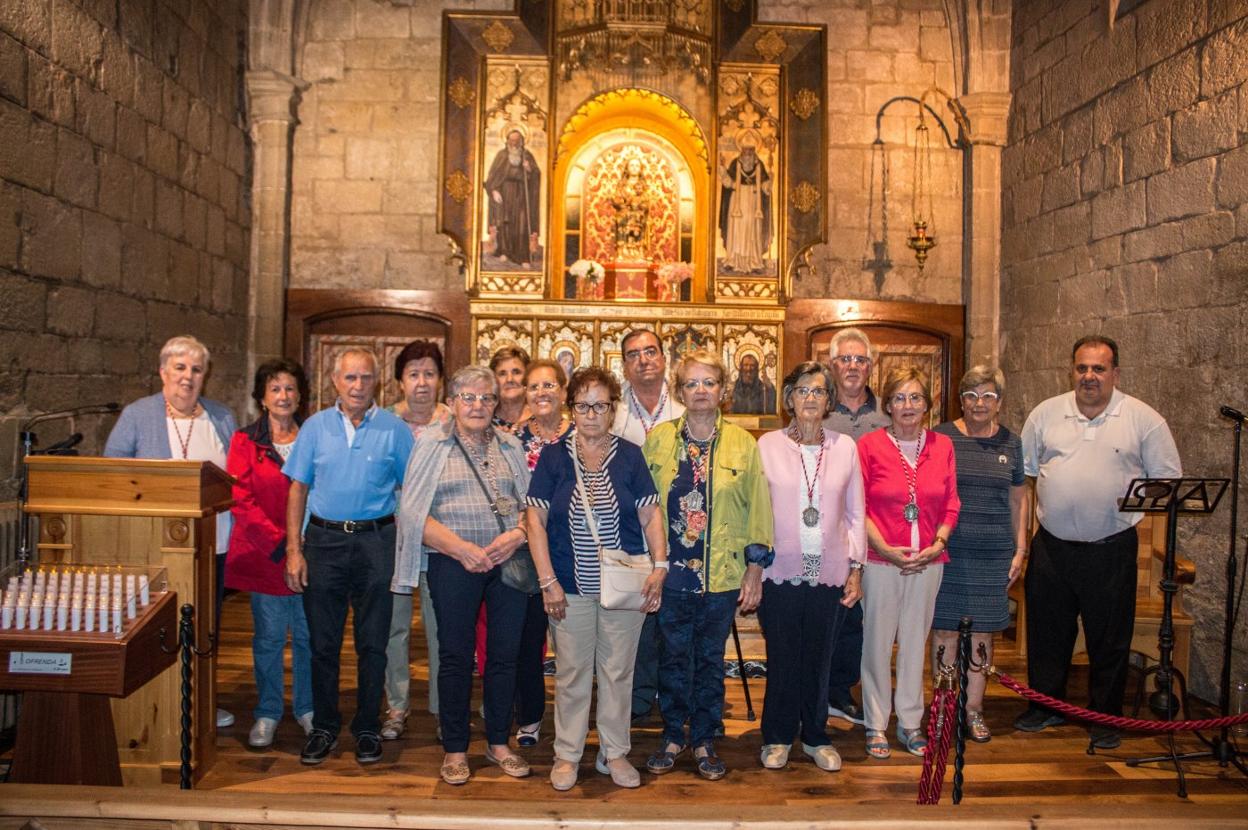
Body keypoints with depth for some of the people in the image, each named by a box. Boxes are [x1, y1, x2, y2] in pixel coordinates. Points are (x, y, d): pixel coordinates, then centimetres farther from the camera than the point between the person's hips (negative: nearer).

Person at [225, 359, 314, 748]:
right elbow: (241, 500, -5)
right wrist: (279, 542, -13)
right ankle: (267, 713, 21)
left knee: (308, 635, 8)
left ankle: (307, 708, 23)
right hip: (264, 554, -1)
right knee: (268, 637, 6)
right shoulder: (246, 441, 2)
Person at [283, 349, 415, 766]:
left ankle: (367, 728, 21)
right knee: (323, 642, 9)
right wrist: (294, 550, -1)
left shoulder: (394, 429, 1)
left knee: (372, 642, 6)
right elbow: (298, 489, 6)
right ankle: (324, 727, 24)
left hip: (376, 540, -1)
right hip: (324, 540, 1)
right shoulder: (315, 426, 6)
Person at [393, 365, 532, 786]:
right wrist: (461, 548, -13)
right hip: (454, 563, -3)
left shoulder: (510, 446, 11)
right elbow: (412, 510, -5)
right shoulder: (432, 445, 2)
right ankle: (455, 749, 19)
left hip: (509, 561, 3)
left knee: (505, 652, 7)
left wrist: (516, 535, -11)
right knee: (455, 655, 4)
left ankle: (498, 742, 24)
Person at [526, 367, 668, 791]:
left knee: (618, 671, 11)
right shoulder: (553, 456, -2)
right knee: (571, 673, 9)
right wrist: (548, 581, -9)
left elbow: (651, 514, 3)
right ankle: (567, 754, 26)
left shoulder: (629, 455, 2)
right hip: (571, 587, -1)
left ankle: (615, 752, 27)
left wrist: (660, 565, -8)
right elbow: (536, 520, -4)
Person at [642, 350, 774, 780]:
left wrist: (755, 569, 0)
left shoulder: (742, 444, 0)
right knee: (674, 657, 10)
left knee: (710, 659, 11)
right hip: (670, 571, 0)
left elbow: (758, 508, 2)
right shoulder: (658, 439, 1)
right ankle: (673, 736, 27)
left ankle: (704, 740, 26)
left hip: (723, 574, 0)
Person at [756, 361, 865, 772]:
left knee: (819, 657, 11)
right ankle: (778, 737, 25)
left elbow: (855, 513, 8)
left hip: (829, 572, 2)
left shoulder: (845, 446, 4)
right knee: (782, 657, 7)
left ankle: (815, 737, 29)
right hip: (780, 570, -1)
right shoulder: (768, 445, -1)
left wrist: (856, 568, 5)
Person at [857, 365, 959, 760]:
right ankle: (876, 726, 18)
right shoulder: (869, 444, -4)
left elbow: (951, 505, 8)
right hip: (881, 561, -3)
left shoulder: (942, 445, 5)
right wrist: (885, 548, -12)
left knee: (915, 640, 13)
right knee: (877, 641, 4)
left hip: (928, 562, 3)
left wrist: (938, 543, -6)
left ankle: (910, 723, 27)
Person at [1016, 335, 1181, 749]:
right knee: (1046, 632, 12)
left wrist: (1139, 497, -12)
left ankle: (1106, 718, 25)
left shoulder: (1144, 419, -1)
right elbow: (1021, 471, 11)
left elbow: (1169, 481, 2)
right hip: (1051, 545, 2)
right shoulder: (1046, 413, 5)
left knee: (1109, 638, 8)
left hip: (1111, 548, -2)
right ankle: (1045, 705, 29)